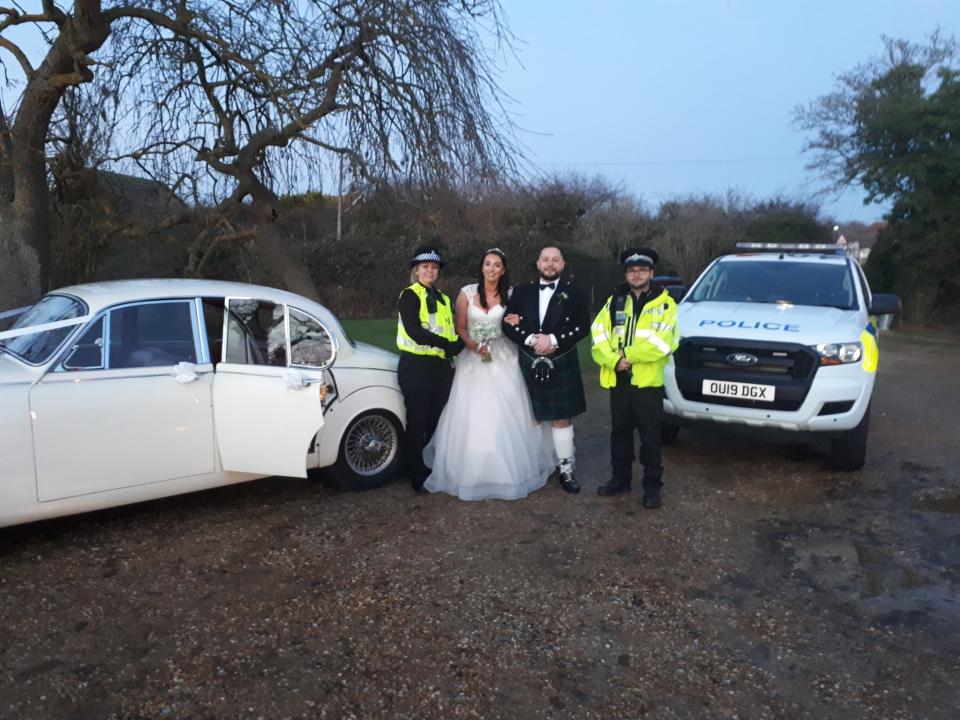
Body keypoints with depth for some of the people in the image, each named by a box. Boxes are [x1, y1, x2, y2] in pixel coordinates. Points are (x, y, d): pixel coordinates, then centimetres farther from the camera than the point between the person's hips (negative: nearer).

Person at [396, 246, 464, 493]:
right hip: (415, 366, -6)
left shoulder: (443, 299, 17)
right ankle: (418, 477, 12)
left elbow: (455, 333, 14)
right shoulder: (409, 295, -4)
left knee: (437, 422, 12)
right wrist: (446, 344, -19)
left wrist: (457, 346, -9)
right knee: (417, 423, 1)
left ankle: (436, 471, 25)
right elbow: (414, 331, -18)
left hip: (442, 367, 6)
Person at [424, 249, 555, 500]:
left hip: (502, 360, 0)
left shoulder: (510, 295, 4)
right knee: (471, 417, -1)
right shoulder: (467, 293, 1)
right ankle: (471, 472, 10)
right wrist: (474, 347, -13)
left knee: (504, 416, -1)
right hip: (473, 359, 0)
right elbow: (460, 327, 3)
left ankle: (507, 471, 13)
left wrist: (515, 324, -11)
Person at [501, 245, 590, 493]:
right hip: (529, 365, 2)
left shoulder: (573, 293, 1)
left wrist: (553, 340, -18)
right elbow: (508, 325, -1)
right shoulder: (522, 292, 6)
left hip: (561, 366, -2)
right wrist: (531, 340, -16)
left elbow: (583, 326, -7)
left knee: (562, 419, 3)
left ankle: (566, 470, 11)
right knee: (532, 419, 10)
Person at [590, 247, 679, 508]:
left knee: (650, 436, 4)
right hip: (618, 380, 4)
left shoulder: (665, 304, -1)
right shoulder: (614, 301, 10)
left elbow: (663, 343, -15)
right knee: (620, 432, 15)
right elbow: (599, 337, -1)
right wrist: (614, 361, -16)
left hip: (648, 381, -4)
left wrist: (627, 354, -14)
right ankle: (620, 478, 29)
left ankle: (652, 486, 15)